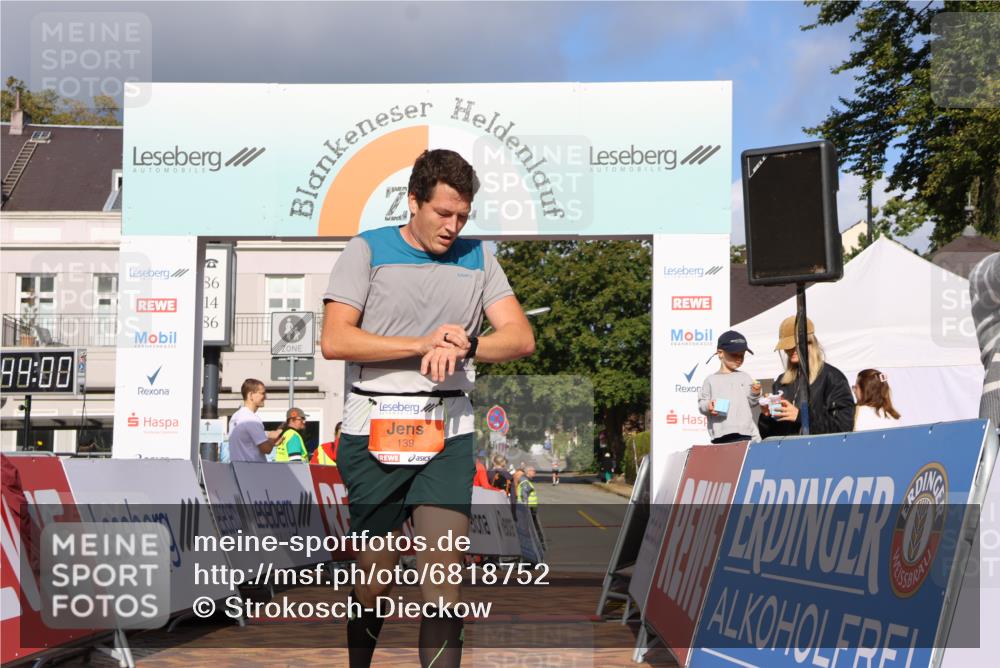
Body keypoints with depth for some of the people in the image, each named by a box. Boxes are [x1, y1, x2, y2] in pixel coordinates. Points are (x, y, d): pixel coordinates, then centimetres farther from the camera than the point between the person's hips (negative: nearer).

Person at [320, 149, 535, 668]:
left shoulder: (477, 257, 11)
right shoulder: (367, 250, 2)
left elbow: (522, 338, 4)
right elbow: (334, 341, -9)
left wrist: (464, 346, -16)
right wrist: (423, 344, -15)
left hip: (448, 434, 2)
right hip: (372, 433, -2)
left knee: (442, 575, -9)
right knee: (376, 574, 9)